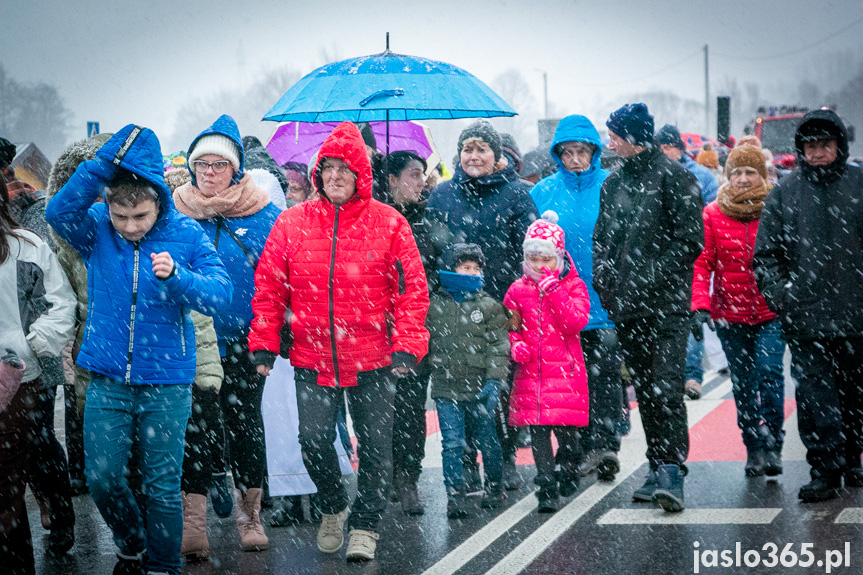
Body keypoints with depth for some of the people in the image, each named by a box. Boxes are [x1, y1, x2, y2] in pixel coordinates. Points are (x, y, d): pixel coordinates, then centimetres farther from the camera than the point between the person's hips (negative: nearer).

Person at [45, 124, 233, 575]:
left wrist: (176, 276, -31)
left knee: (162, 485, 4)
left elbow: (221, 293, -13)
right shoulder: (96, 229, -3)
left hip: (167, 383, -2)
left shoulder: (185, 234, -6)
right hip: (108, 380, 2)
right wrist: (108, 161, -31)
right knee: (102, 479, 6)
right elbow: (59, 211, -24)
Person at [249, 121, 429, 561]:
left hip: (374, 359, -1)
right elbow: (268, 288, 6)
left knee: (375, 444, 2)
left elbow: (413, 289, -2)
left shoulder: (388, 223, -2)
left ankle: (365, 527, 18)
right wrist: (264, 344, 2)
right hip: (312, 359, 1)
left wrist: (407, 346, -10)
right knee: (313, 440, 0)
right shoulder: (292, 222, 3)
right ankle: (333, 509, 27)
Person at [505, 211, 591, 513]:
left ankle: (568, 472, 29)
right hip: (531, 371, 2)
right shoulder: (518, 290, 9)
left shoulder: (573, 286, 2)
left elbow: (576, 323, -12)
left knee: (566, 428, 0)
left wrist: (554, 293, -18)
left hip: (565, 370, -2)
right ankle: (547, 489, -1)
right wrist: (515, 343, -4)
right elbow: (510, 326, 17)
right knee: (538, 431, -4)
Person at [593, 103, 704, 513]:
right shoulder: (613, 184, 15)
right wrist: (605, 285, 4)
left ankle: (672, 473, -18)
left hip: (666, 305, -7)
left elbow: (690, 240, -9)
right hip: (626, 308, 7)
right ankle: (659, 469, 17)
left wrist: (649, 280, -14)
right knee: (644, 392, 10)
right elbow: (601, 241, 20)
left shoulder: (673, 177, -5)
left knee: (666, 388, -14)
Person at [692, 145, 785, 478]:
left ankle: (773, 445, -6)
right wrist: (700, 305, -12)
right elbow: (702, 262, 0)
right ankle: (754, 450, 16)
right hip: (730, 313, 2)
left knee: (769, 373, -16)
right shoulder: (713, 215, 2)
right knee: (743, 385, 6)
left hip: (772, 312, -1)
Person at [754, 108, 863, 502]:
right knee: (814, 394, -8)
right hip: (806, 318, 0)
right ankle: (824, 469, -4)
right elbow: (766, 255, 8)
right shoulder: (784, 193, 6)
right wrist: (779, 295, -7)